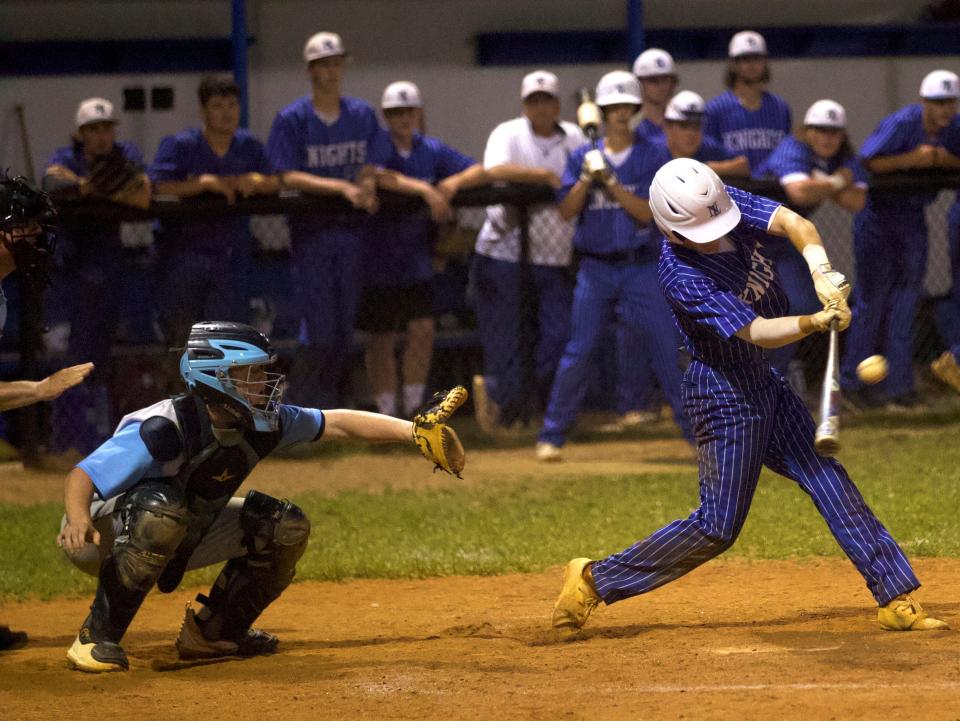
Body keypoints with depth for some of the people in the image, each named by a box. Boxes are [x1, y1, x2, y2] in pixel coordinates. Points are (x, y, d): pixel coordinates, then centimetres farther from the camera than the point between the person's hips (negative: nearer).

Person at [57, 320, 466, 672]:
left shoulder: (260, 424, -9)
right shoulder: (164, 431, -32)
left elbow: (338, 424, -1)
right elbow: (81, 478, -38)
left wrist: (412, 430, -10)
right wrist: (78, 519, -60)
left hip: (173, 543, 8)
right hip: (103, 540, -8)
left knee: (286, 527, -2)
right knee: (161, 506, -41)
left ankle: (213, 630, 11)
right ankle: (98, 637, -30)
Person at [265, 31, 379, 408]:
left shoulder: (363, 115, 10)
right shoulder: (292, 119, -4)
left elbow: (373, 166, 11)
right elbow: (289, 177, -11)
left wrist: (368, 186, -13)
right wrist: (343, 187, -21)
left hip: (352, 231, 4)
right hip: (311, 231, -4)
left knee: (344, 329, 6)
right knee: (320, 330, -10)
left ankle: (327, 409, 17)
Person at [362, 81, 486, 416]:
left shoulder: (431, 149, 6)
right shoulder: (376, 146, -8)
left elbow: (480, 172, 2)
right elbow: (378, 176, -29)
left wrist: (453, 183, -18)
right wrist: (425, 189, -36)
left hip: (416, 260, 3)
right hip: (377, 259, -3)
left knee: (423, 329, -6)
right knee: (381, 339, 4)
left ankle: (413, 405, 7)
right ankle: (387, 411, 13)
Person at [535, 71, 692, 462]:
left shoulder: (653, 156, 0)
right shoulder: (583, 157, 6)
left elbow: (649, 213, -10)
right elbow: (567, 211, -1)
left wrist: (610, 182, -18)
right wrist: (587, 178, -16)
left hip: (641, 267, -1)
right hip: (596, 267, 1)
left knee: (668, 348, -5)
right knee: (578, 351, -3)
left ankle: (697, 429, 3)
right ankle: (551, 436, 6)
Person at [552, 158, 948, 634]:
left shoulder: (729, 204, -9)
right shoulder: (681, 276, -28)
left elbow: (792, 223, -22)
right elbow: (758, 332, -32)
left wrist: (819, 266, -41)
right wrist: (816, 322, -48)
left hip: (763, 381, 8)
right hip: (725, 394, -8)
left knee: (829, 479, 5)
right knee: (718, 526, -3)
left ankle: (896, 599, 8)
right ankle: (595, 580, 8)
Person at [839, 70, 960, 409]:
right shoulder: (901, 124, -22)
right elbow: (864, 162, -26)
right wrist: (912, 159, -31)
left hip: (913, 216, 5)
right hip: (878, 213, -5)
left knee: (906, 298, 3)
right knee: (872, 297, 1)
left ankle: (898, 385, 8)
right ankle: (852, 380, 14)